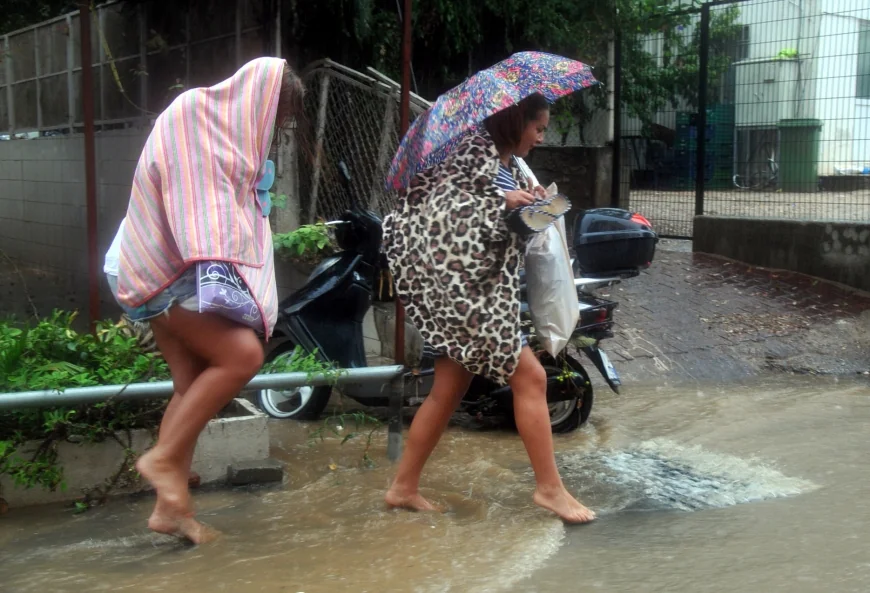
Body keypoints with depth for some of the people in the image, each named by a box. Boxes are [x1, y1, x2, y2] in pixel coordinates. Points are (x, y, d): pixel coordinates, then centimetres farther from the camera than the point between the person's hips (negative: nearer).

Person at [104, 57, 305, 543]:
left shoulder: (231, 129, 19)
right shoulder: (191, 112, -7)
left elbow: (233, 214, 18)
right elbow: (187, 197, -19)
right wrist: (209, 265, -27)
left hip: (172, 271, 9)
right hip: (171, 267, -9)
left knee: (196, 385, 2)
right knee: (243, 354, -21)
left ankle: (171, 506, 4)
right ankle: (163, 457, -13)